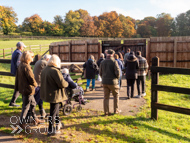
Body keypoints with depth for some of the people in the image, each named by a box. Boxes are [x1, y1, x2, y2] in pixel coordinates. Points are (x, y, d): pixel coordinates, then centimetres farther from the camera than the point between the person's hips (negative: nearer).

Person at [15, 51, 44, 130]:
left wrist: (17, 87, 20)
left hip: (22, 88, 10)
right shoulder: (26, 67, -22)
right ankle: (22, 123, 12)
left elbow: (17, 77, 14)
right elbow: (31, 78, -21)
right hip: (28, 89, -10)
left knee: (33, 103, 20)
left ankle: (35, 119, 32)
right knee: (26, 106, 2)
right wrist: (35, 84, -1)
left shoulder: (20, 65, 7)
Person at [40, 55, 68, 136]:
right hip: (54, 94, -9)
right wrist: (66, 84, -5)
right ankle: (51, 130, 14)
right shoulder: (55, 71, -24)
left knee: (56, 108, 27)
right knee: (53, 112, 3)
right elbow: (62, 83, -25)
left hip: (47, 93, 9)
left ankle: (58, 123, 44)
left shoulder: (44, 70, 4)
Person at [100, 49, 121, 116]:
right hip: (112, 82, -4)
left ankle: (106, 112, 13)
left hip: (104, 82, 4)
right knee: (116, 95, 15)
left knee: (106, 97, 10)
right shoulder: (114, 61, -11)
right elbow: (117, 72, -16)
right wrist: (117, 78, 3)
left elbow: (100, 73, 9)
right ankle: (116, 110, 21)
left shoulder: (103, 62, 4)